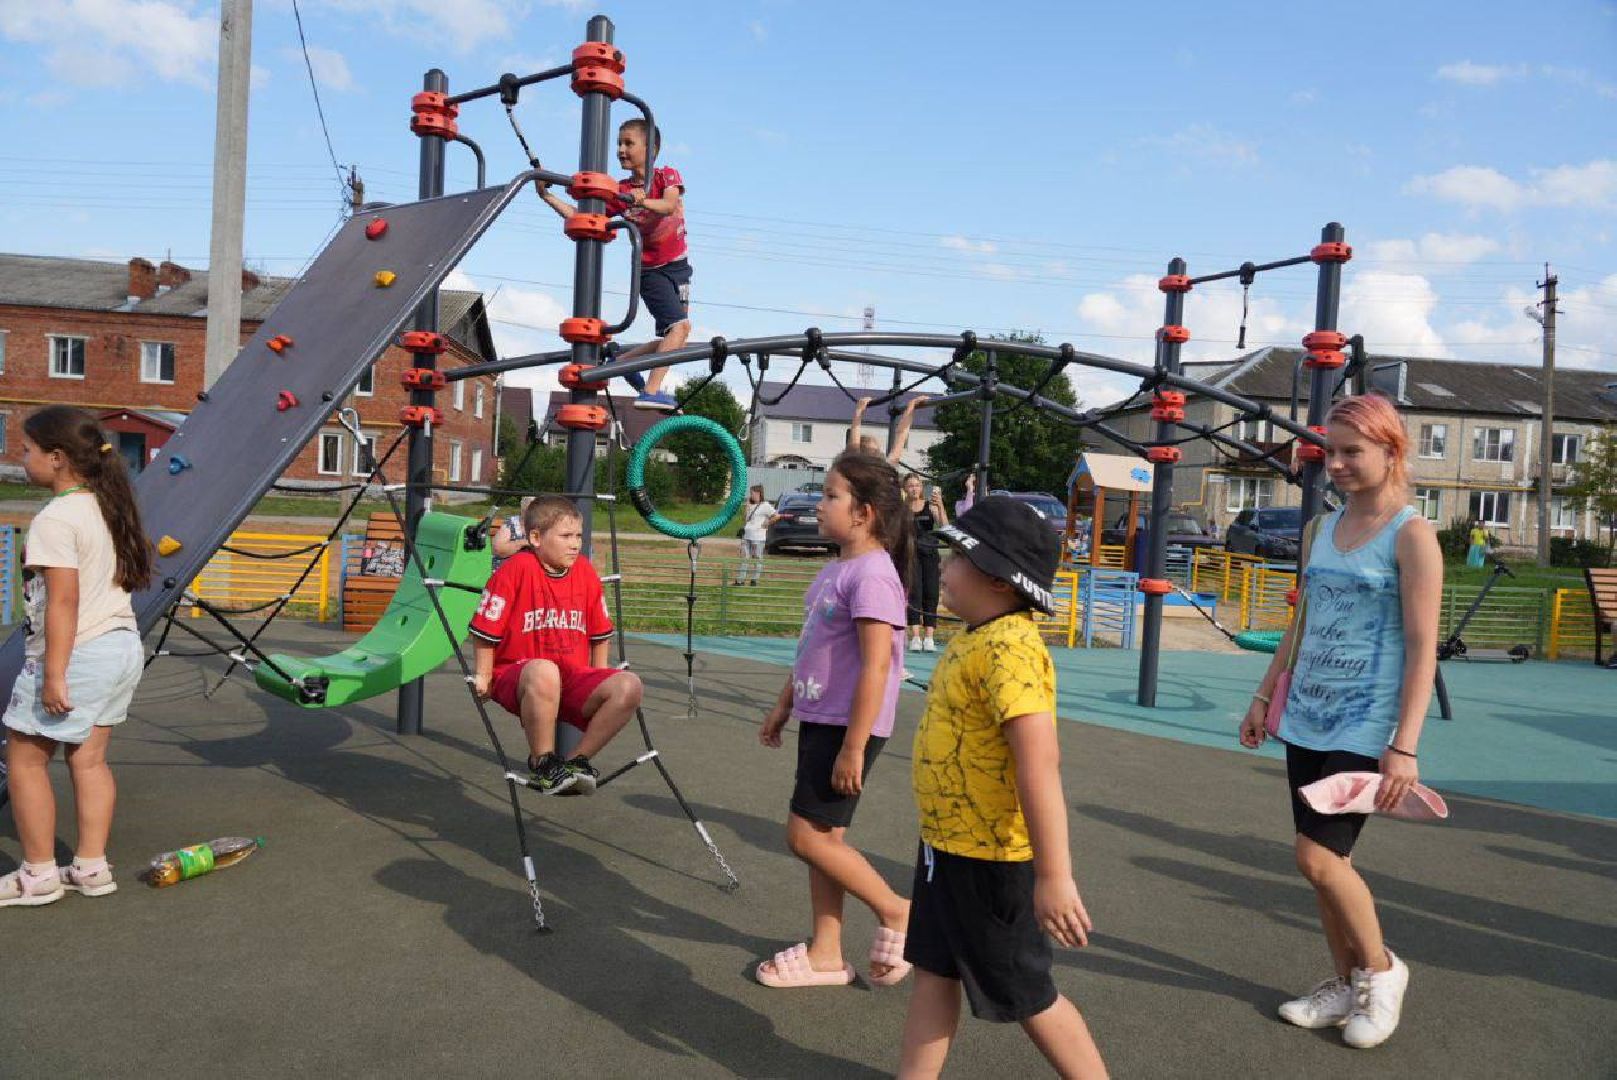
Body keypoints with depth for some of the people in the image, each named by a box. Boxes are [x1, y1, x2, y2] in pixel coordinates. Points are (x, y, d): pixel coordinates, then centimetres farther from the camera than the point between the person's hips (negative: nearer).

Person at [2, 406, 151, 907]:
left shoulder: (55, 519, -16)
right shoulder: (108, 507, 10)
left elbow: (63, 599, -22)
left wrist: (54, 673, -20)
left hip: (76, 654, -8)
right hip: (123, 645, 8)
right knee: (89, 757, 13)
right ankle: (91, 867, 18)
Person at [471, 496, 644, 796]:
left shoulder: (585, 572, 6)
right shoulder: (516, 569, -10)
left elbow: (600, 633, 16)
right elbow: (485, 629, -6)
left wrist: (598, 687, 15)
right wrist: (484, 676, -3)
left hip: (573, 679, 5)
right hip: (515, 677, -5)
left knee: (629, 686, -20)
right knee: (543, 672, -42)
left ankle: (578, 760, -6)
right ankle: (542, 764, -19)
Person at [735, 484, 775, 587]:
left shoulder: (765, 505, -5)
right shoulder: (750, 505, 18)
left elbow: (776, 516, -12)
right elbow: (744, 519, 13)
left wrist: (767, 523, -7)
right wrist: (747, 505, 6)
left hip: (757, 537, -7)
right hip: (746, 535, 7)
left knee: (757, 559, 0)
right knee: (744, 558, 5)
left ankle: (755, 580, 4)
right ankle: (740, 579, 7)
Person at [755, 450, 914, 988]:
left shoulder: (871, 574, -20)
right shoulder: (837, 568, 10)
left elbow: (876, 666, -24)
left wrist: (853, 747, -23)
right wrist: (784, 705, 22)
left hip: (848, 728, -9)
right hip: (819, 719, 9)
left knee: (807, 835, -5)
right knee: (824, 837, 13)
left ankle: (896, 911, 13)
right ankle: (826, 954, 25)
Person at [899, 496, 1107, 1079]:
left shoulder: (1008, 646, -26)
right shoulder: (974, 638, 5)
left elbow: (1040, 763, -33)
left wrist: (1054, 875, -35)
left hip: (988, 856, -9)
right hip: (947, 842, 9)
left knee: (1024, 992, 9)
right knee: (934, 971, 19)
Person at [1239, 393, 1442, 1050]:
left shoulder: (1411, 535, -9)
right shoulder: (1320, 531, 10)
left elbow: (1422, 650, -13)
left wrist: (1405, 747, -18)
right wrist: (1265, 695, 16)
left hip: (1364, 728, -7)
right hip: (1307, 720, 7)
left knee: (1318, 856, -9)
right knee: (1326, 860, 11)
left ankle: (1381, 970, 17)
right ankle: (1346, 986, 27)